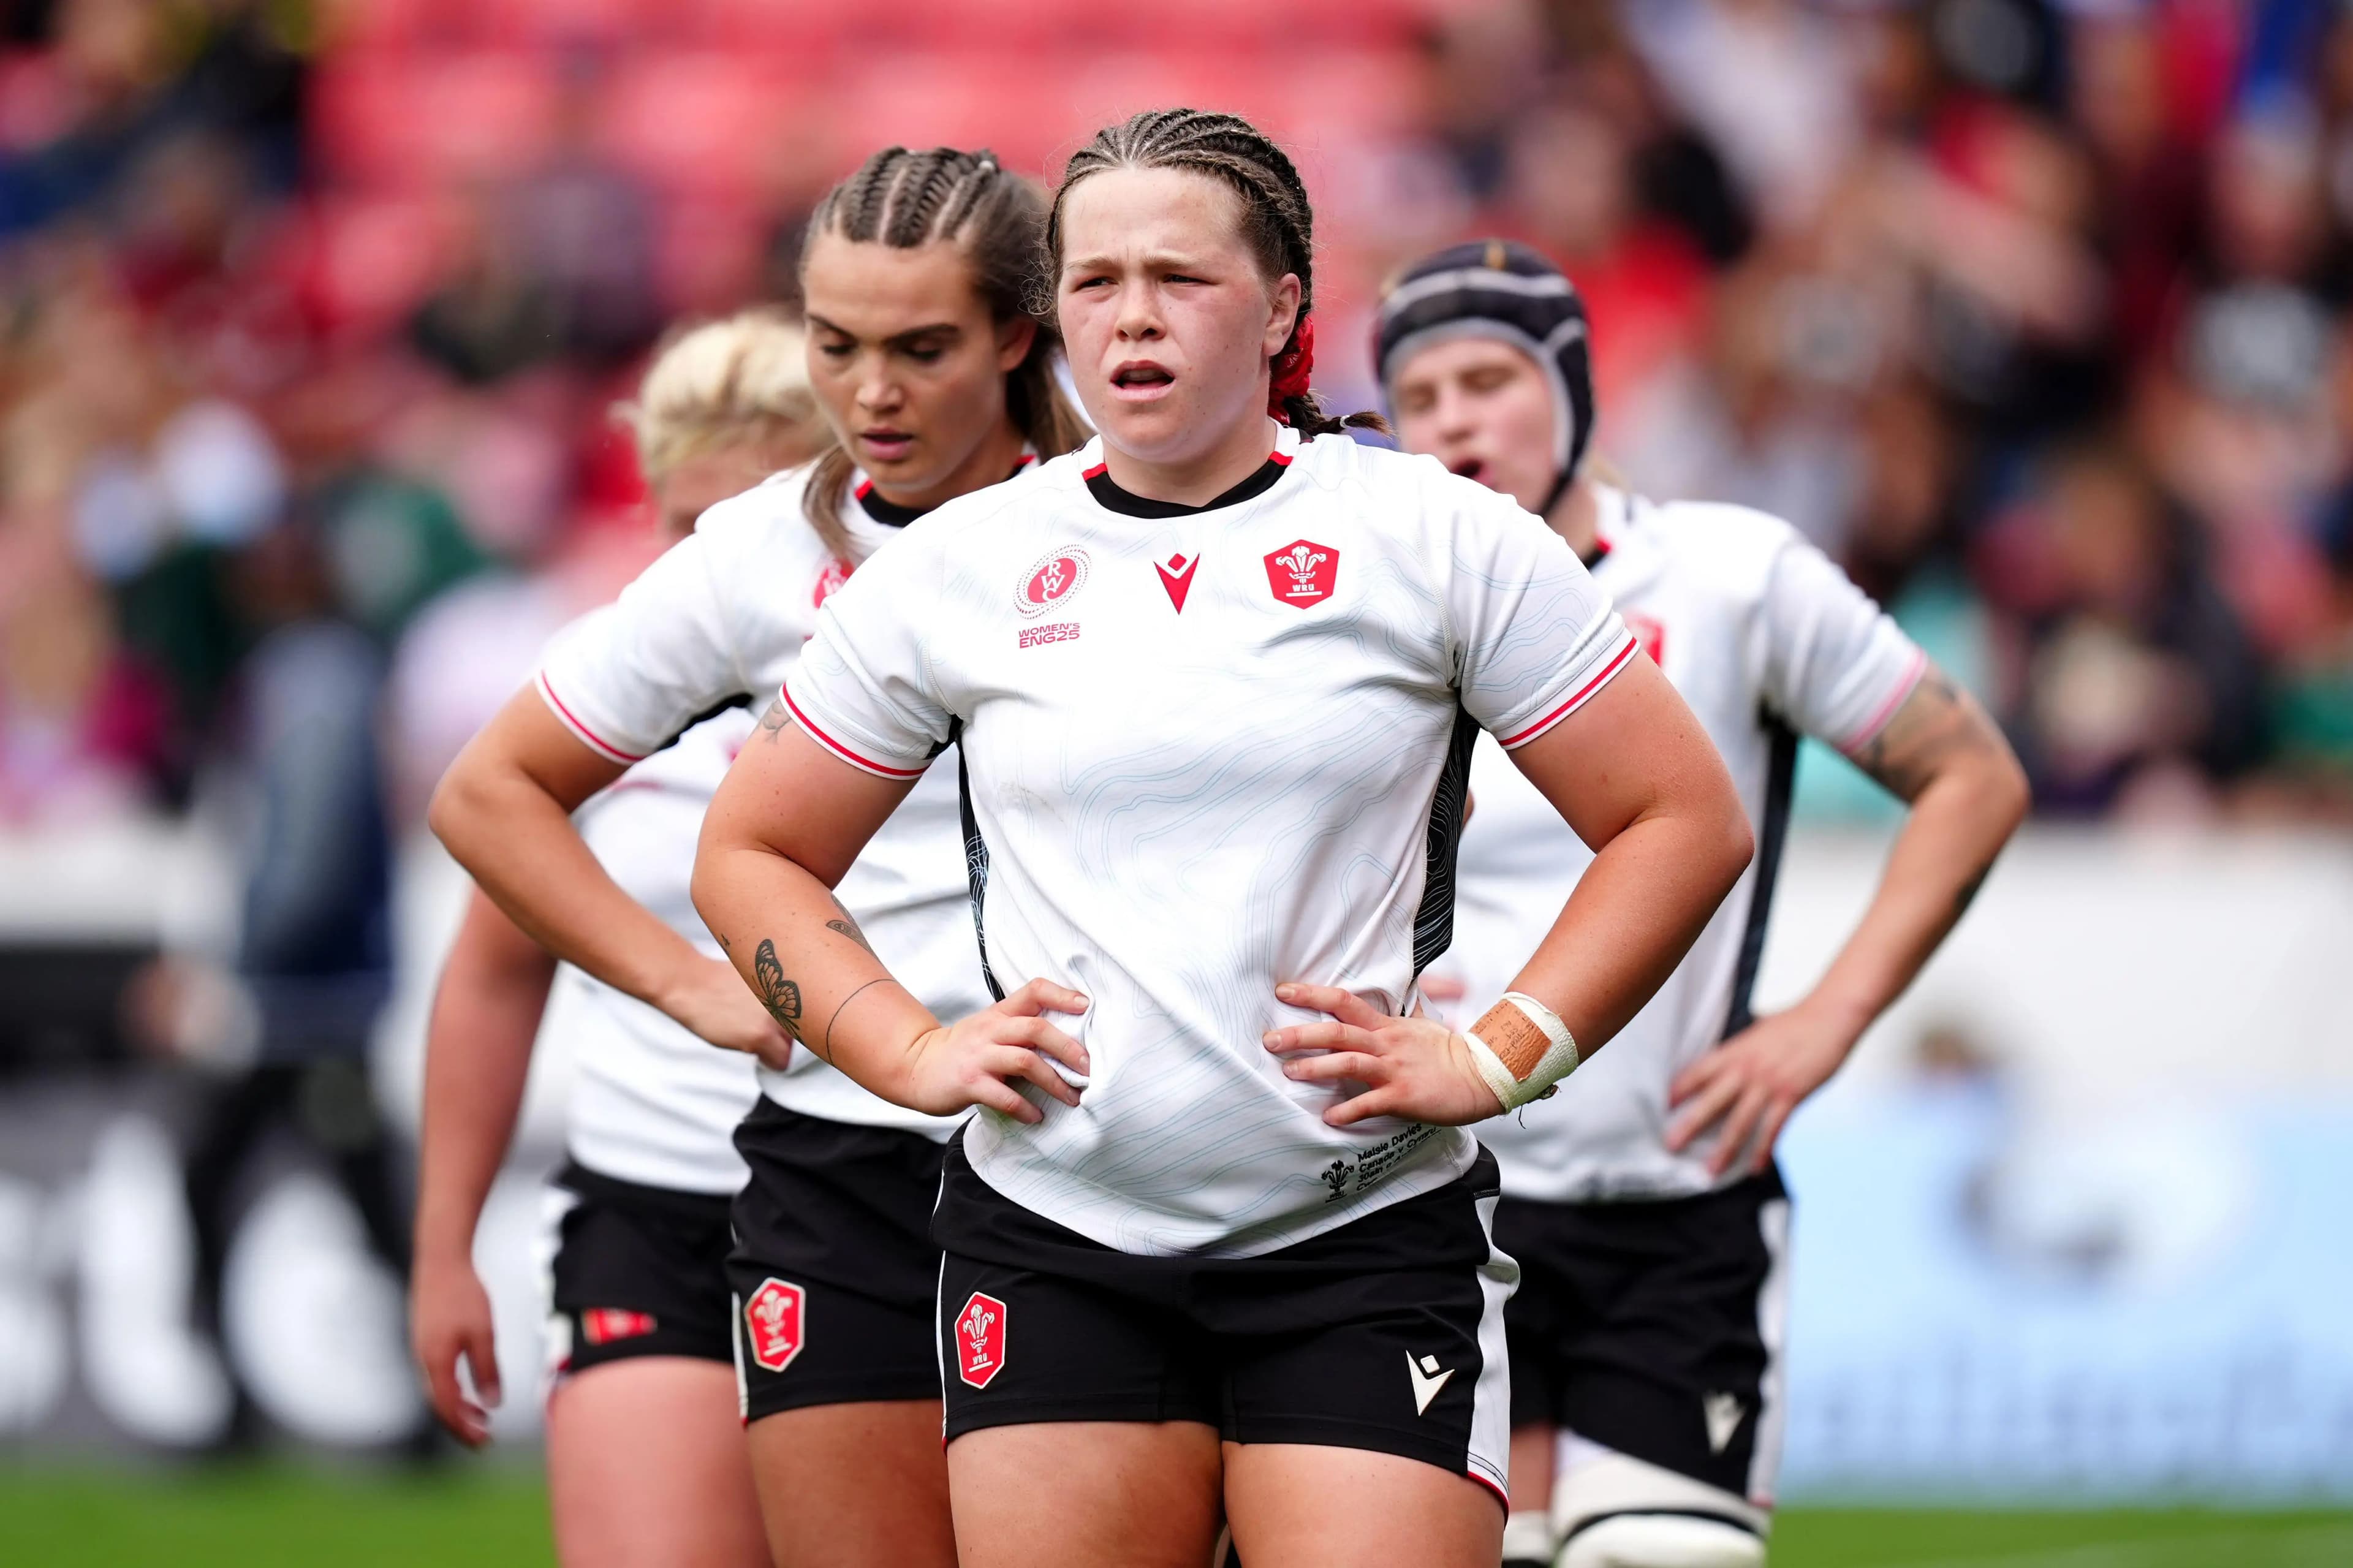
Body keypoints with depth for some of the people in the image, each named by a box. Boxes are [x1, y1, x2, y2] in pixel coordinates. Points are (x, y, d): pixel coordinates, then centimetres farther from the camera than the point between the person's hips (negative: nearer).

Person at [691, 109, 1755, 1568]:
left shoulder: (1438, 540, 2)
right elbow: (752, 856, 17)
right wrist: (911, 1050, 3)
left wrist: (1497, 1059, -4)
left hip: (1368, 1240, -2)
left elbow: (1688, 819, 4)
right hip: (1054, 1247, 2)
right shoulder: (958, 571, 7)